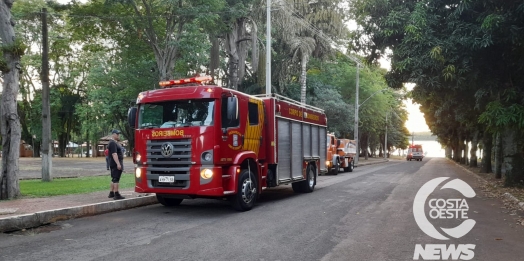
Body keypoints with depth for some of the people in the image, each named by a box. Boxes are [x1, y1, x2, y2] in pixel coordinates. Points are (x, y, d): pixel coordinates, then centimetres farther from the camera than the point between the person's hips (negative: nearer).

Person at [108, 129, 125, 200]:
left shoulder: (114, 143, 18)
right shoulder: (113, 143, -16)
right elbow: (114, 154, -24)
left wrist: (119, 164, 25)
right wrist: (118, 164, -28)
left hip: (115, 164, 11)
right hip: (116, 164, -11)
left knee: (114, 179, 15)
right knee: (116, 179, -10)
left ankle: (111, 193, 22)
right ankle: (116, 194, -9)